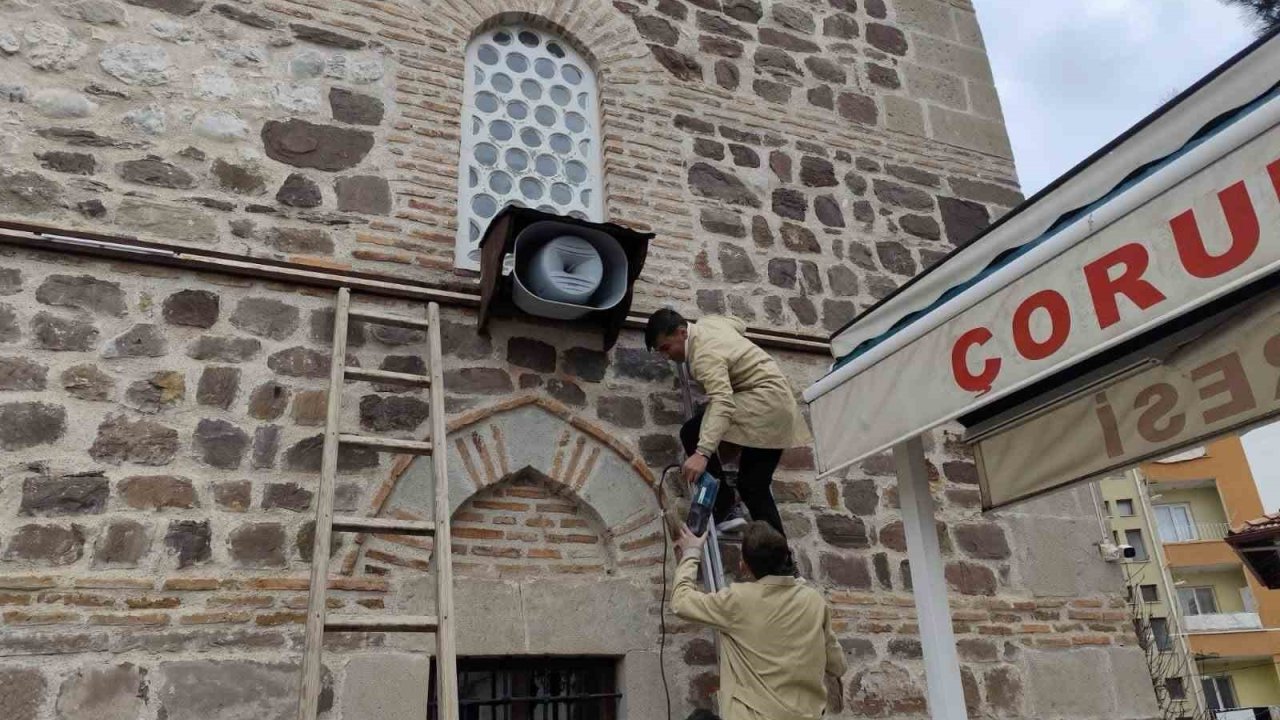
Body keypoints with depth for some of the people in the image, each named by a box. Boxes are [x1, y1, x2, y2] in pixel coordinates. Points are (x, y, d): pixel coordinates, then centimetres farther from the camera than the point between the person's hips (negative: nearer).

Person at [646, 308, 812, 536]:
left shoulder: (705, 355, -21)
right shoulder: (708, 322, 8)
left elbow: (722, 404, -36)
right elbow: (739, 325, 31)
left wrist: (702, 453, -46)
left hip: (762, 402, -11)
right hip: (780, 403, 11)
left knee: (692, 434, -14)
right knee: (754, 486, 9)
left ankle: (726, 510, -11)